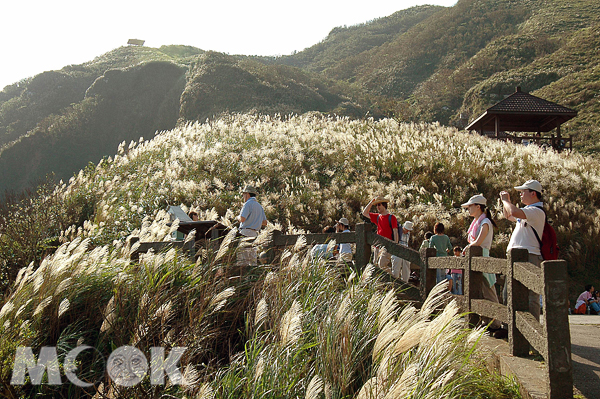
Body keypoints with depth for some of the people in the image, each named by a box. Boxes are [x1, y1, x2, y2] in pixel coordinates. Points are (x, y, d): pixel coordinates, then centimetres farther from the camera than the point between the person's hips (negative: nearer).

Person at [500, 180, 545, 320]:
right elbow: (508, 216, 38)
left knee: (529, 296, -11)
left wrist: (505, 200, -10)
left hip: (528, 257, -10)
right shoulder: (527, 211, 21)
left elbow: (514, 212, -29)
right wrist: (506, 201, 20)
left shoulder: (537, 211, -12)